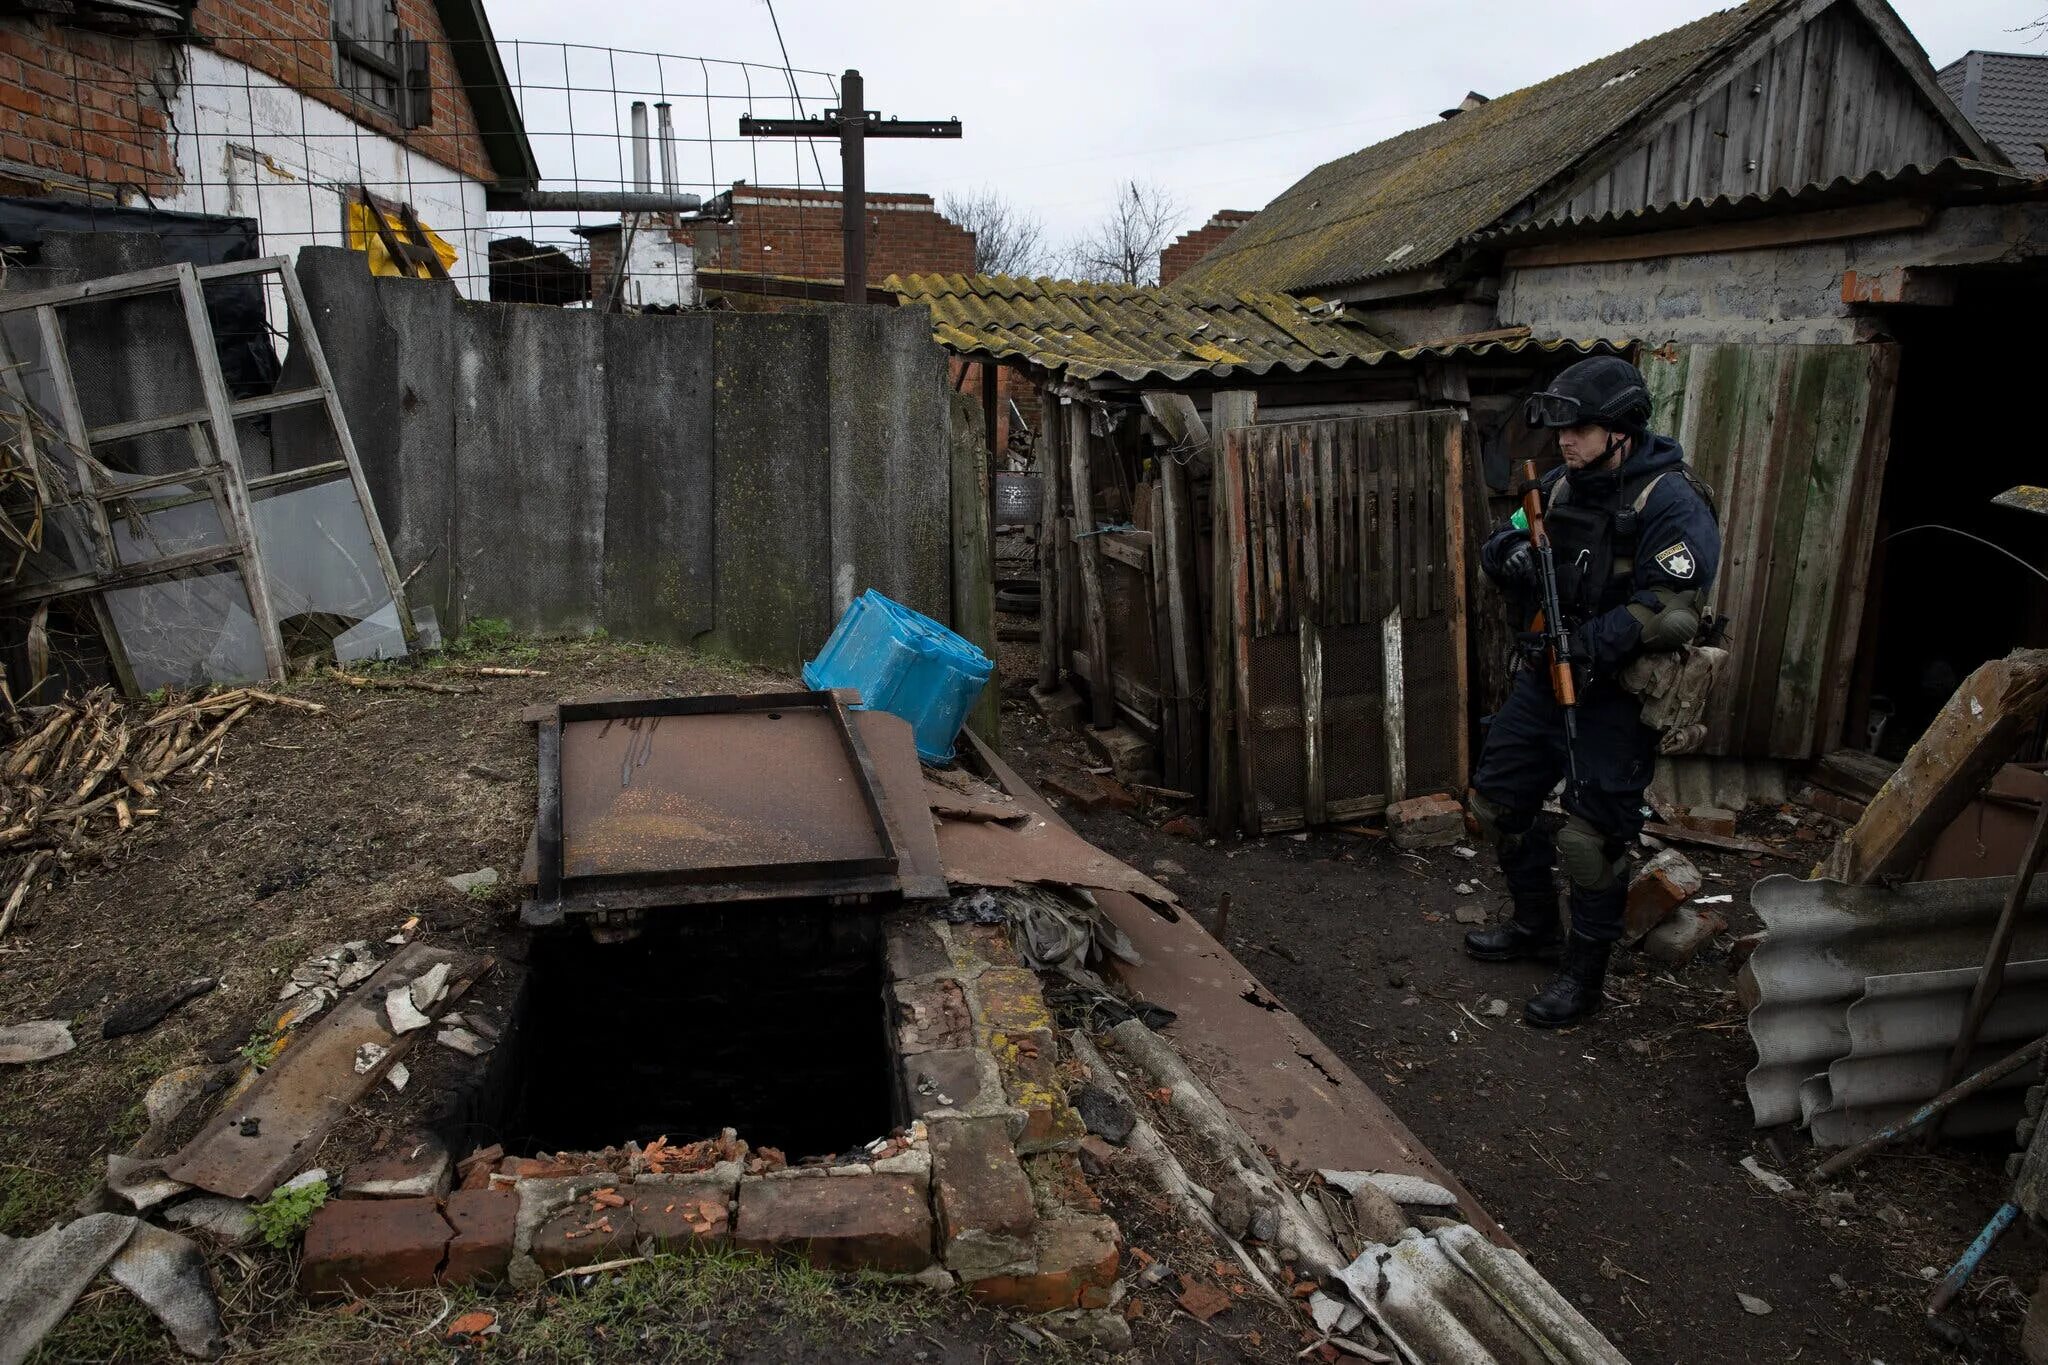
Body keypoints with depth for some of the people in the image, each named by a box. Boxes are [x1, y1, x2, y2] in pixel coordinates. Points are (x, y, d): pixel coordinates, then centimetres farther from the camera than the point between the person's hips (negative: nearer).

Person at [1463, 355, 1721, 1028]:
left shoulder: (1672, 503, -17)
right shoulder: (1562, 484, 6)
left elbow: (1673, 611, -24)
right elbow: (1503, 543, 13)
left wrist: (1593, 644, -31)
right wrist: (1508, 552, -11)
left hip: (1618, 694, -8)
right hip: (1547, 674, 8)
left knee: (1591, 837, -4)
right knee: (1496, 800, 14)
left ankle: (1584, 974, 16)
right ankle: (1536, 926, 35)